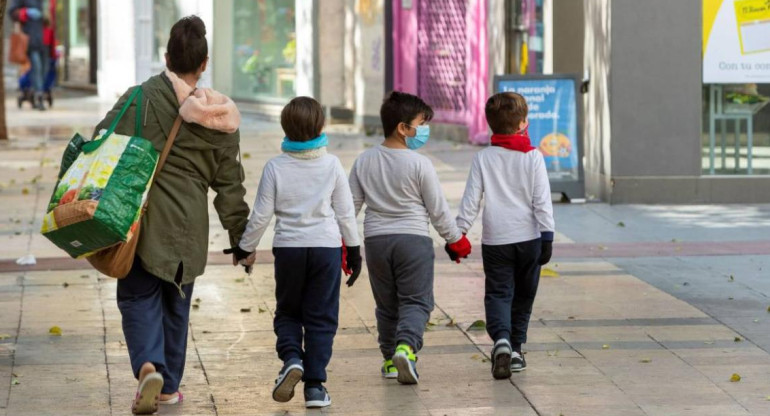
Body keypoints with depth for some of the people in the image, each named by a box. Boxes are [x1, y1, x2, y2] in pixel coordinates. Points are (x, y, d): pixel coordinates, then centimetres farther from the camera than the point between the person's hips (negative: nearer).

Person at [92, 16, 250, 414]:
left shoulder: (142, 98, -8)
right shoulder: (220, 119, 3)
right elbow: (229, 183, 9)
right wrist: (241, 235, 16)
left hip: (141, 218, -3)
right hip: (189, 226, 3)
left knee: (139, 296, 4)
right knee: (176, 302, 16)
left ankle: (148, 365, -21)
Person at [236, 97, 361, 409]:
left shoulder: (275, 167, -5)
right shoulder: (332, 165, -3)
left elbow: (261, 215, -1)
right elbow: (345, 212, 3)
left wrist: (245, 248, 13)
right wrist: (354, 250, 14)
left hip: (288, 248, 0)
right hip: (326, 246, 0)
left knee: (287, 312, 16)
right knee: (321, 317, 6)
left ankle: (291, 358, -10)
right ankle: (315, 385, 2)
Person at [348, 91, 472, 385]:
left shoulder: (364, 161, 3)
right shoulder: (419, 164, -11)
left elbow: (351, 204, 5)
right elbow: (438, 209, -4)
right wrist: (455, 239, 9)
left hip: (375, 239, 4)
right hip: (413, 239, -4)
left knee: (386, 304, 15)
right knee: (416, 300, -2)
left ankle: (390, 360, 17)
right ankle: (406, 346, -26)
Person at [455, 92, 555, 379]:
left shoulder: (483, 159, 0)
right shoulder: (533, 157, -3)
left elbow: (471, 199, 0)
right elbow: (542, 201, -4)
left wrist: (459, 233, 6)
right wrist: (547, 237, -2)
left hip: (495, 240, 0)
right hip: (529, 237, 0)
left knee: (498, 293, 0)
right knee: (523, 296, 15)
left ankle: (501, 339, -26)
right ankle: (515, 348, 18)